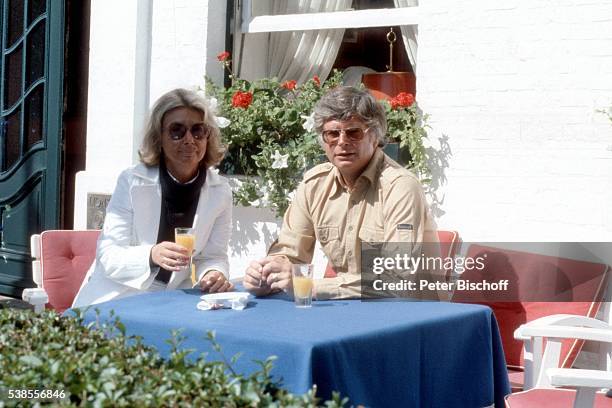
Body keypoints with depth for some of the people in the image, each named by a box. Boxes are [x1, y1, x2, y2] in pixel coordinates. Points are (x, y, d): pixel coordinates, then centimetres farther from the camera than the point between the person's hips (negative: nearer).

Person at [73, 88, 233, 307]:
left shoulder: (220, 191, -2)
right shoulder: (131, 181, -9)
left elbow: (214, 255, 4)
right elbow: (107, 255, -13)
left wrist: (214, 274, -20)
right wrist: (151, 256, -33)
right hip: (117, 299, -3)